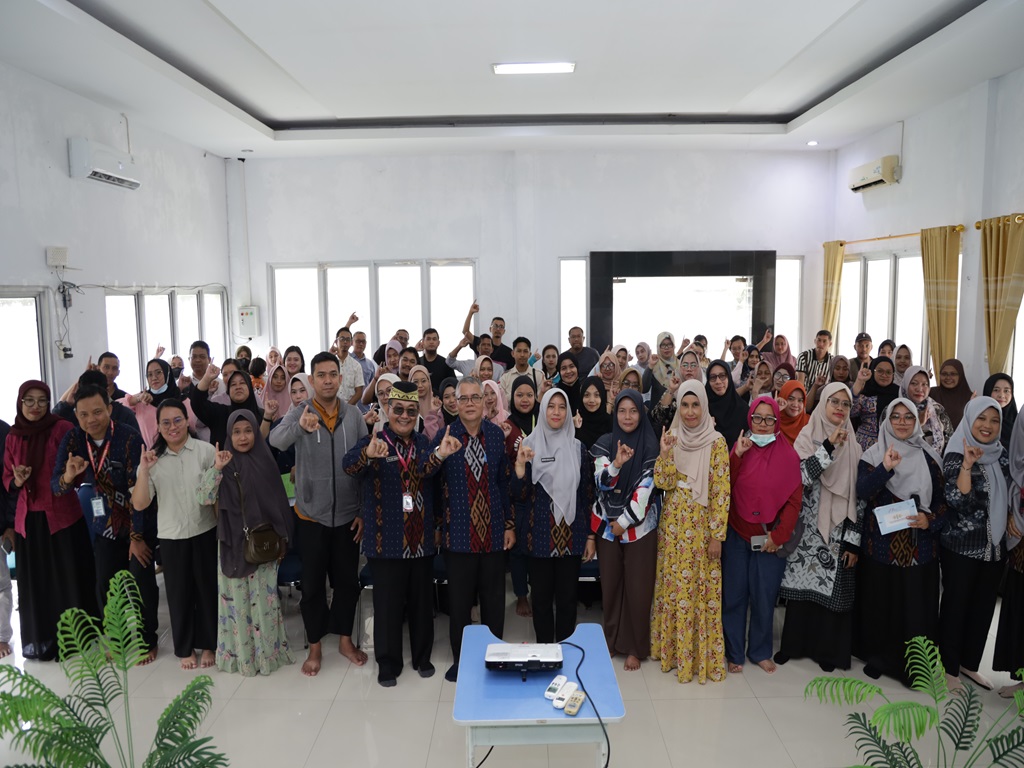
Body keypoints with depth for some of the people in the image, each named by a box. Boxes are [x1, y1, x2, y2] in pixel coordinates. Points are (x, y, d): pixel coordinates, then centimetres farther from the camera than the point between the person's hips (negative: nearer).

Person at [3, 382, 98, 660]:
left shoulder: (62, 429, -6)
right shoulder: (12, 438, 6)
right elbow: (7, 482, 12)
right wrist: (17, 480, -10)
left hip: (63, 515, -3)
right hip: (28, 519, 4)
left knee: (70, 578, 3)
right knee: (35, 582, 9)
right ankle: (41, 639, 24)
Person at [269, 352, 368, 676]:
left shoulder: (353, 415, -3)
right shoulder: (299, 413, -9)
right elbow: (275, 441, -30)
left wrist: (365, 511, -2)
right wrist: (299, 427, -52)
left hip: (347, 514, 2)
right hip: (311, 515, -2)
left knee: (348, 581, 14)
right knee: (313, 584, 11)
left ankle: (345, 639, 33)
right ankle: (314, 646, 28)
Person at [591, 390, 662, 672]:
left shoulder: (651, 445, -5)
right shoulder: (604, 444, 2)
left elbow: (646, 487, -10)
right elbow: (600, 483, -7)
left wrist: (624, 521, -10)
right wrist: (616, 464, -26)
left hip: (639, 527, -2)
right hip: (607, 525, 2)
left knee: (638, 588, 1)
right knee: (610, 585, 9)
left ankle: (636, 647, 17)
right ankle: (611, 640, 26)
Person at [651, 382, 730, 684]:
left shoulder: (716, 442, -9)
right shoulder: (672, 439, 4)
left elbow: (721, 491, -10)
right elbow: (662, 483, -1)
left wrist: (717, 534, -12)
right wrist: (665, 454, -16)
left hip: (702, 525, -4)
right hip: (673, 524, 4)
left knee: (701, 588, 3)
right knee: (673, 585, 11)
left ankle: (702, 655, 18)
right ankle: (672, 648, 27)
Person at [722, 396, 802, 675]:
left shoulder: (787, 454, -1)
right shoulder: (740, 447, 3)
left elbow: (794, 499, -2)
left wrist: (778, 534, -8)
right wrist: (737, 455, -15)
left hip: (771, 539, -1)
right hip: (737, 534, 1)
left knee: (765, 597, 6)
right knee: (733, 595, 5)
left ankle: (760, 651, 25)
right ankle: (734, 652, 19)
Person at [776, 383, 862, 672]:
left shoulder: (853, 446, 5)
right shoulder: (807, 437, -1)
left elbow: (859, 495, 3)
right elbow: (801, 478, -17)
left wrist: (854, 540, -1)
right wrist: (828, 447, -23)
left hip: (839, 532, 2)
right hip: (808, 528, -1)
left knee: (833, 589, 4)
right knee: (801, 584, 4)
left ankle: (826, 648, 21)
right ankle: (794, 643, 21)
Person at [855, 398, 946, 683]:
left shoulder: (930, 457, 7)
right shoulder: (874, 454, 0)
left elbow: (942, 498, 10)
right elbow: (862, 491, -14)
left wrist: (931, 520, -8)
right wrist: (885, 469, -28)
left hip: (920, 545, 2)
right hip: (881, 543, -1)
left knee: (917, 603, 2)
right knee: (880, 601, 4)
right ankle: (877, 656, 21)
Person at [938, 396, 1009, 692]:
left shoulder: (1000, 456, 6)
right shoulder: (956, 456, -13)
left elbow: (1006, 497, 18)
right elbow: (956, 501, -25)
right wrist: (967, 464, -30)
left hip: (995, 545, 6)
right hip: (961, 545, -6)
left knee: (984, 605, 14)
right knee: (956, 604, 3)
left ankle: (969, 663, 28)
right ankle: (949, 668, 15)